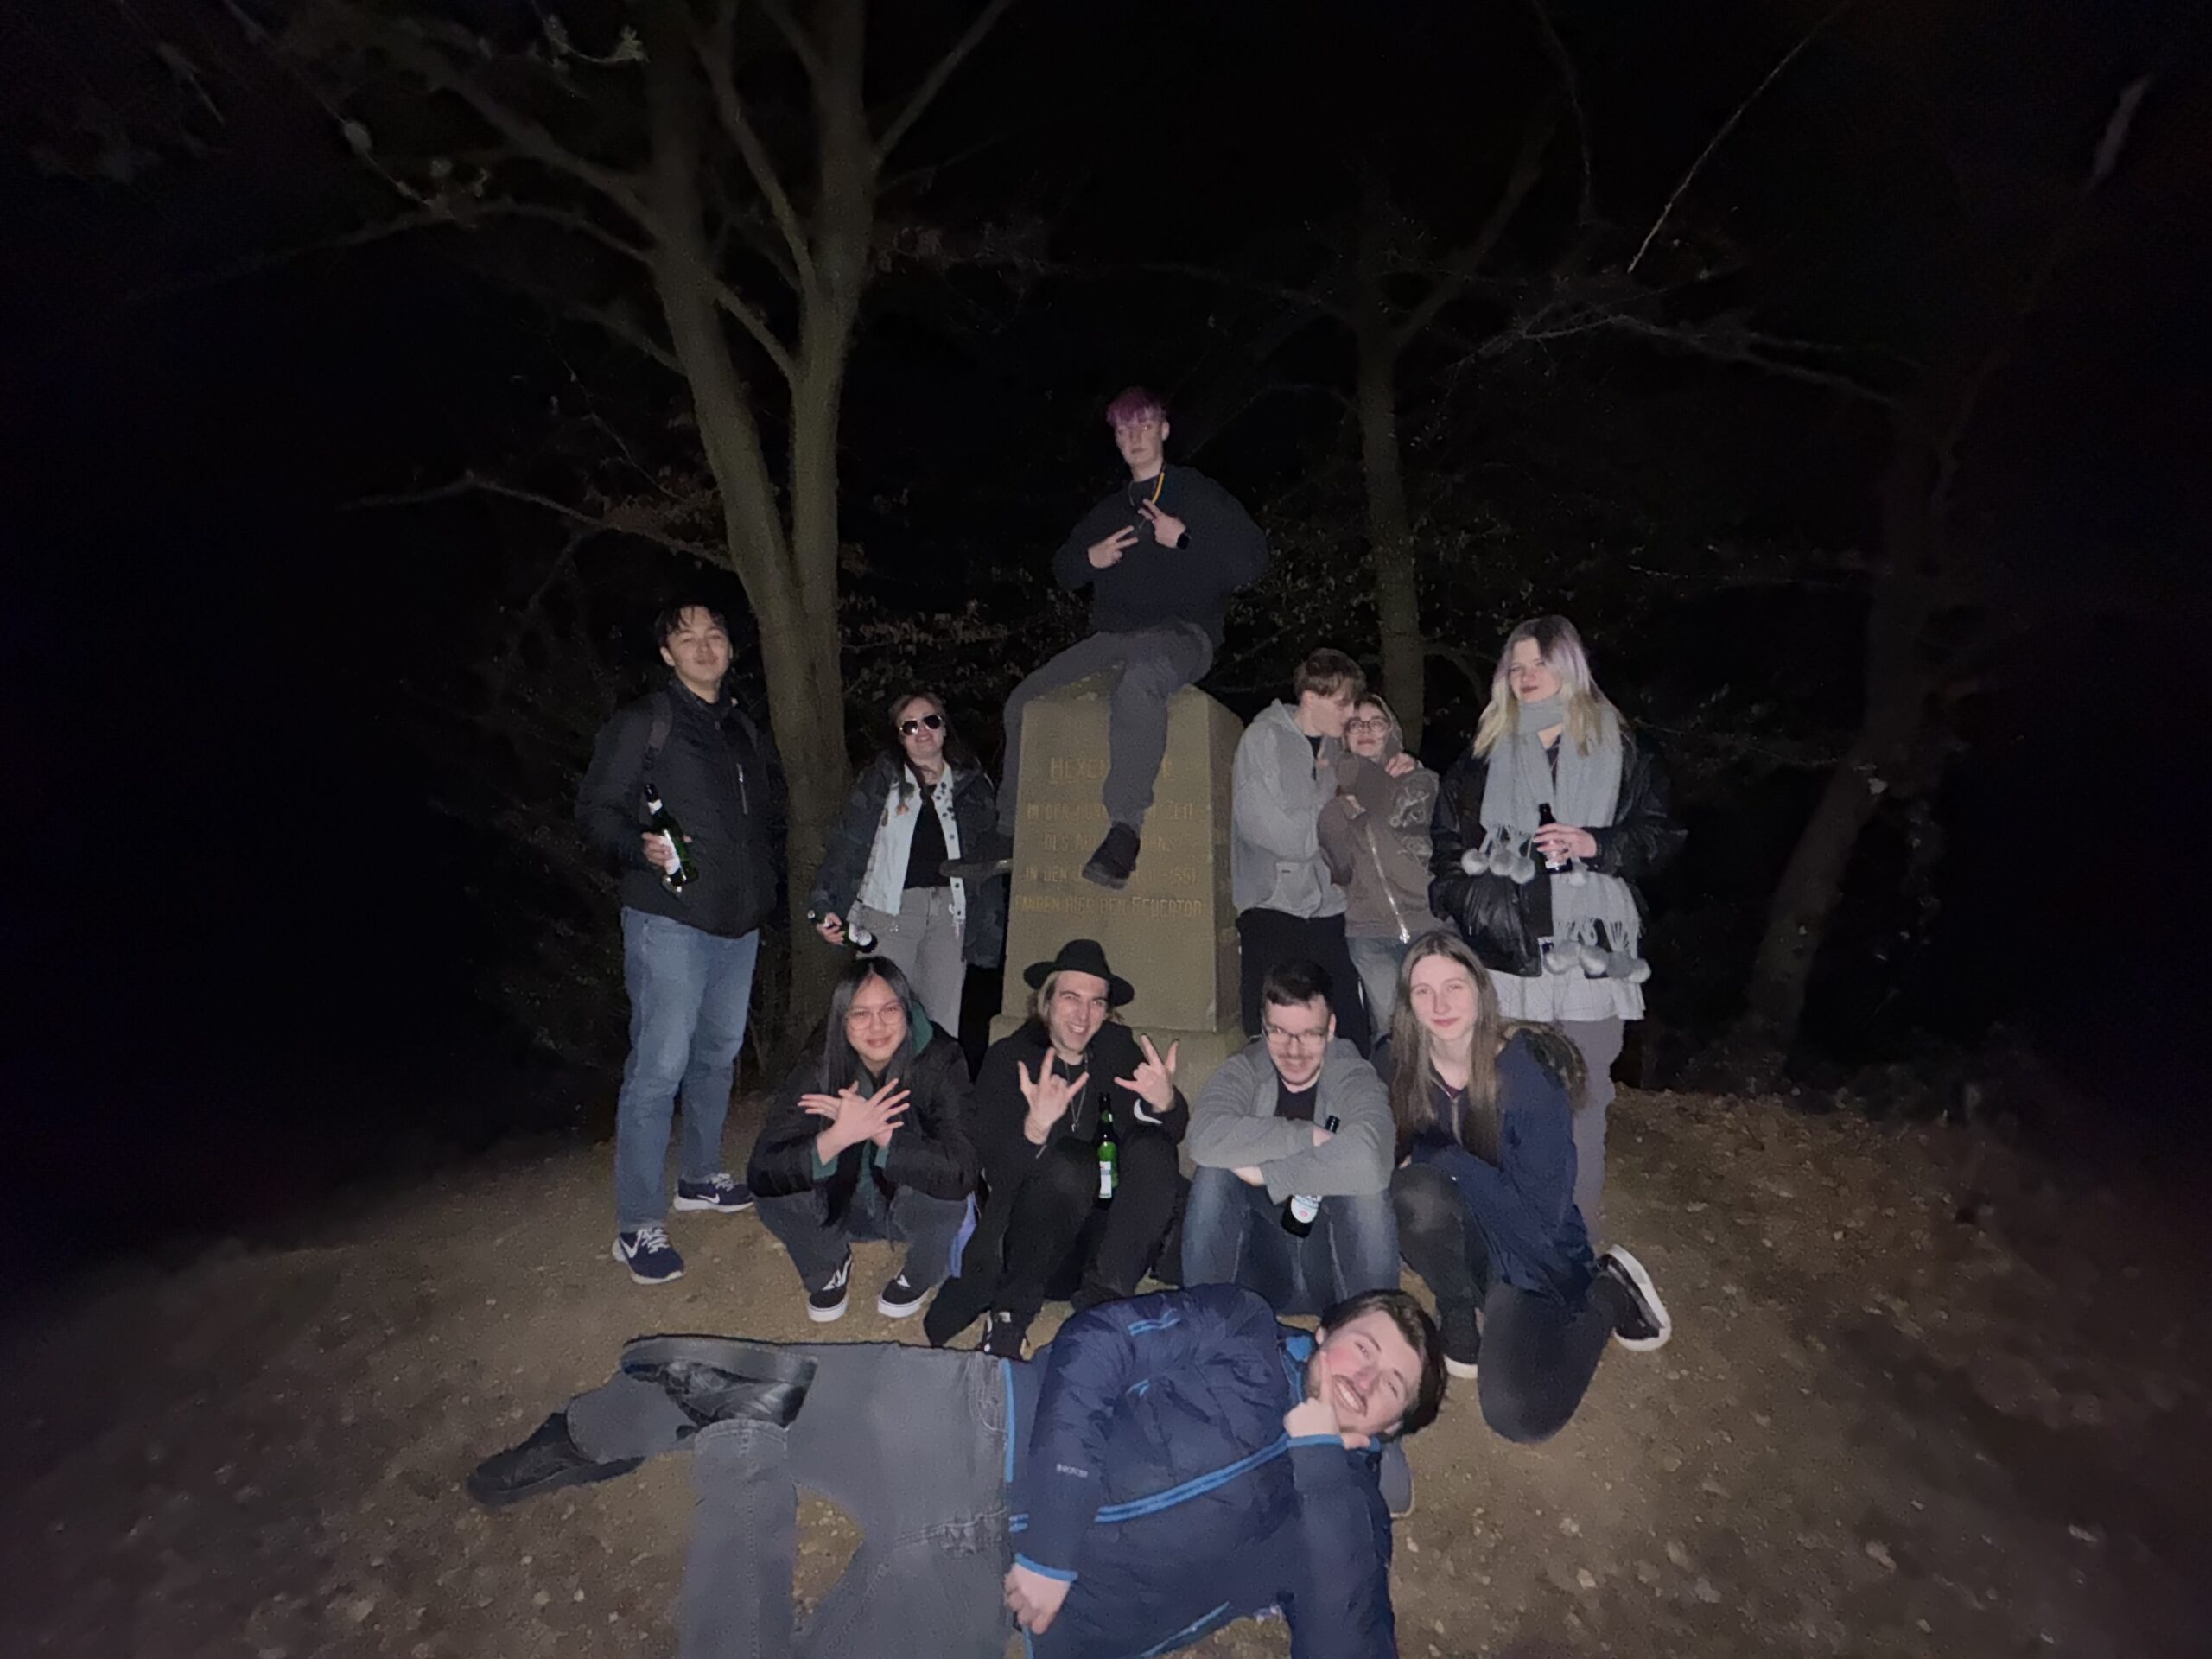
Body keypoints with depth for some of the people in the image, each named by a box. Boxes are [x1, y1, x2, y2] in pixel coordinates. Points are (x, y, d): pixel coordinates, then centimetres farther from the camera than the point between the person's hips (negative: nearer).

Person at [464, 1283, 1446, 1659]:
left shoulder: (1338, 1516, 11)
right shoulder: (1237, 1332, 6)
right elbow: (1093, 1348, -6)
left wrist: (1321, 1449, -10)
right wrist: (1052, 1534, -13)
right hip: (973, 1434, 0)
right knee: (773, 1394, -9)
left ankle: (741, 1450, 3)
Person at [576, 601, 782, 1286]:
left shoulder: (744, 730, 13)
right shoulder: (641, 724, -6)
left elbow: (771, 805, 25)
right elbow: (595, 809, -8)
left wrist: (763, 867, 12)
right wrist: (639, 848, -26)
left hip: (739, 921, 7)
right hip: (670, 920, -7)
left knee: (719, 1054, 17)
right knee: (660, 1065, -7)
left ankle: (700, 1176, 35)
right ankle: (637, 1226, 4)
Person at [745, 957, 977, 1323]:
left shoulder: (940, 1061, -25)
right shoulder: (820, 1068, -20)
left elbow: (961, 1172, -35)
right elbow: (761, 1172, -28)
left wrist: (878, 1131, -43)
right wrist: (838, 1136, -44)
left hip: (911, 1209, -2)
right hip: (842, 1207, 2)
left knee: (945, 1193, -33)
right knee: (777, 1191, -25)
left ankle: (919, 1275, 3)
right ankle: (830, 1268, 9)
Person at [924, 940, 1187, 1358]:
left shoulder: (1117, 1048, 1)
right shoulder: (1008, 1058, -7)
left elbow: (1170, 1136, -7)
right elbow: (997, 1172, -17)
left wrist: (1164, 1102, -31)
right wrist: (1036, 1126, -38)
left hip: (1105, 1228, 3)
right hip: (1028, 1233, -3)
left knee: (1151, 1149, -21)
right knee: (1070, 1163, -31)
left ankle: (1102, 1303, -19)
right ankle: (1011, 1313, -16)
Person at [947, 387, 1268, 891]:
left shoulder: (1198, 493, 6)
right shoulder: (1110, 510, 24)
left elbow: (1253, 560, -3)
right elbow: (1062, 570, 32)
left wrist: (1184, 538, -11)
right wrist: (1090, 558, 9)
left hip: (1181, 635, -7)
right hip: (1113, 638, 7)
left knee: (1140, 674, -43)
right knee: (1023, 702, -4)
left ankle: (1126, 829, -46)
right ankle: (1010, 836, 1)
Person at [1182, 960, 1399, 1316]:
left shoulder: (1353, 1077, -14)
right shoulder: (1244, 1070, -7)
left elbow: (1368, 1163, -37)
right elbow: (1206, 1139, -29)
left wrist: (1263, 1172, -28)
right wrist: (1309, 1137, -27)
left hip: (1335, 1265, -1)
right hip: (1261, 1271, 1)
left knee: (1366, 1189, -30)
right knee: (1213, 1175, -24)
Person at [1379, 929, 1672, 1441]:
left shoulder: (1525, 1071, -23)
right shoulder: (1398, 1062, -12)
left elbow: (1543, 1211, -21)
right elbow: (1390, 1152, 3)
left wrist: (1439, 1158, -24)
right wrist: (1418, 1169, -20)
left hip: (1530, 1249, -2)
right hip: (1462, 1239, 3)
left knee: (1518, 1416, -19)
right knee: (1417, 1193, -32)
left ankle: (1608, 1293, 7)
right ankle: (1460, 1310, -3)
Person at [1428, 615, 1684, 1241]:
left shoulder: (1618, 748, 8)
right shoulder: (1486, 751, 12)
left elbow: (1660, 835, 6)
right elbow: (1449, 840, 13)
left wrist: (1594, 845, -10)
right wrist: (1458, 909, 5)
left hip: (1590, 947, -1)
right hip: (1509, 947, 1)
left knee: (1585, 1089, 3)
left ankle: (1582, 1226, 16)